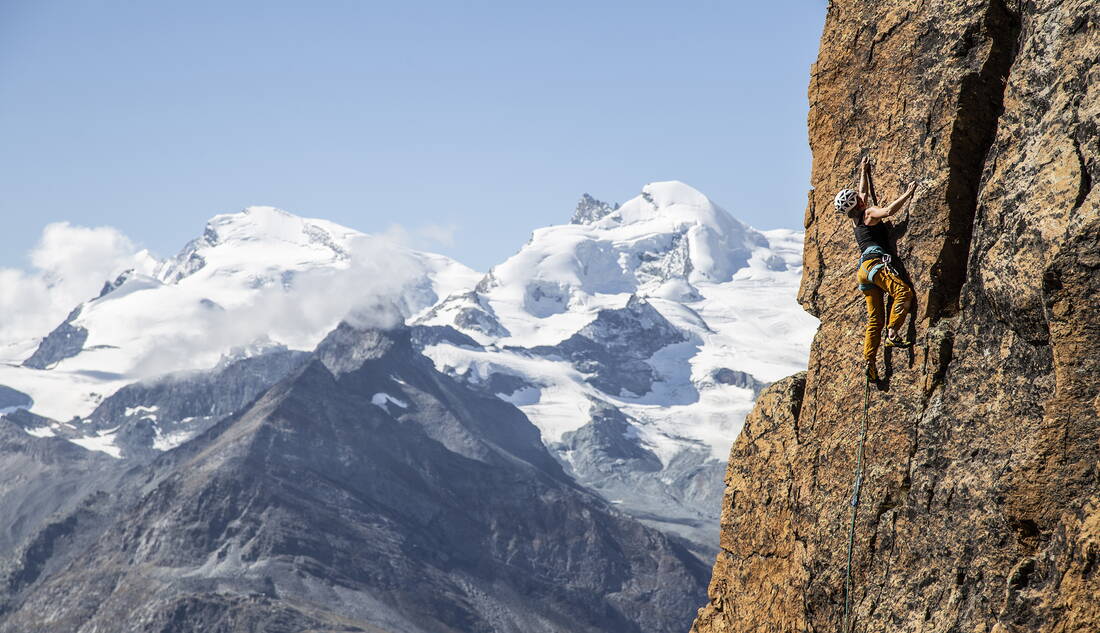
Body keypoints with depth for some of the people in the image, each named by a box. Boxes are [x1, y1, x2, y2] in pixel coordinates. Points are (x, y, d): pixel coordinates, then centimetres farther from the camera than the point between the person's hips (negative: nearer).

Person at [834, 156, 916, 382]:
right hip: (875, 262, -9)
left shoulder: (856, 217, 24)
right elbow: (888, 210, -19)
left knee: (874, 318, 3)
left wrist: (864, 173, 53)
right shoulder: (870, 213, 2)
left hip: (864, 268, 9)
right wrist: (907, 194, -11)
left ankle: (869, 361, -5)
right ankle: (893, 334, -36)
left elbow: (865, 193, 43)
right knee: (904, 292, -25)